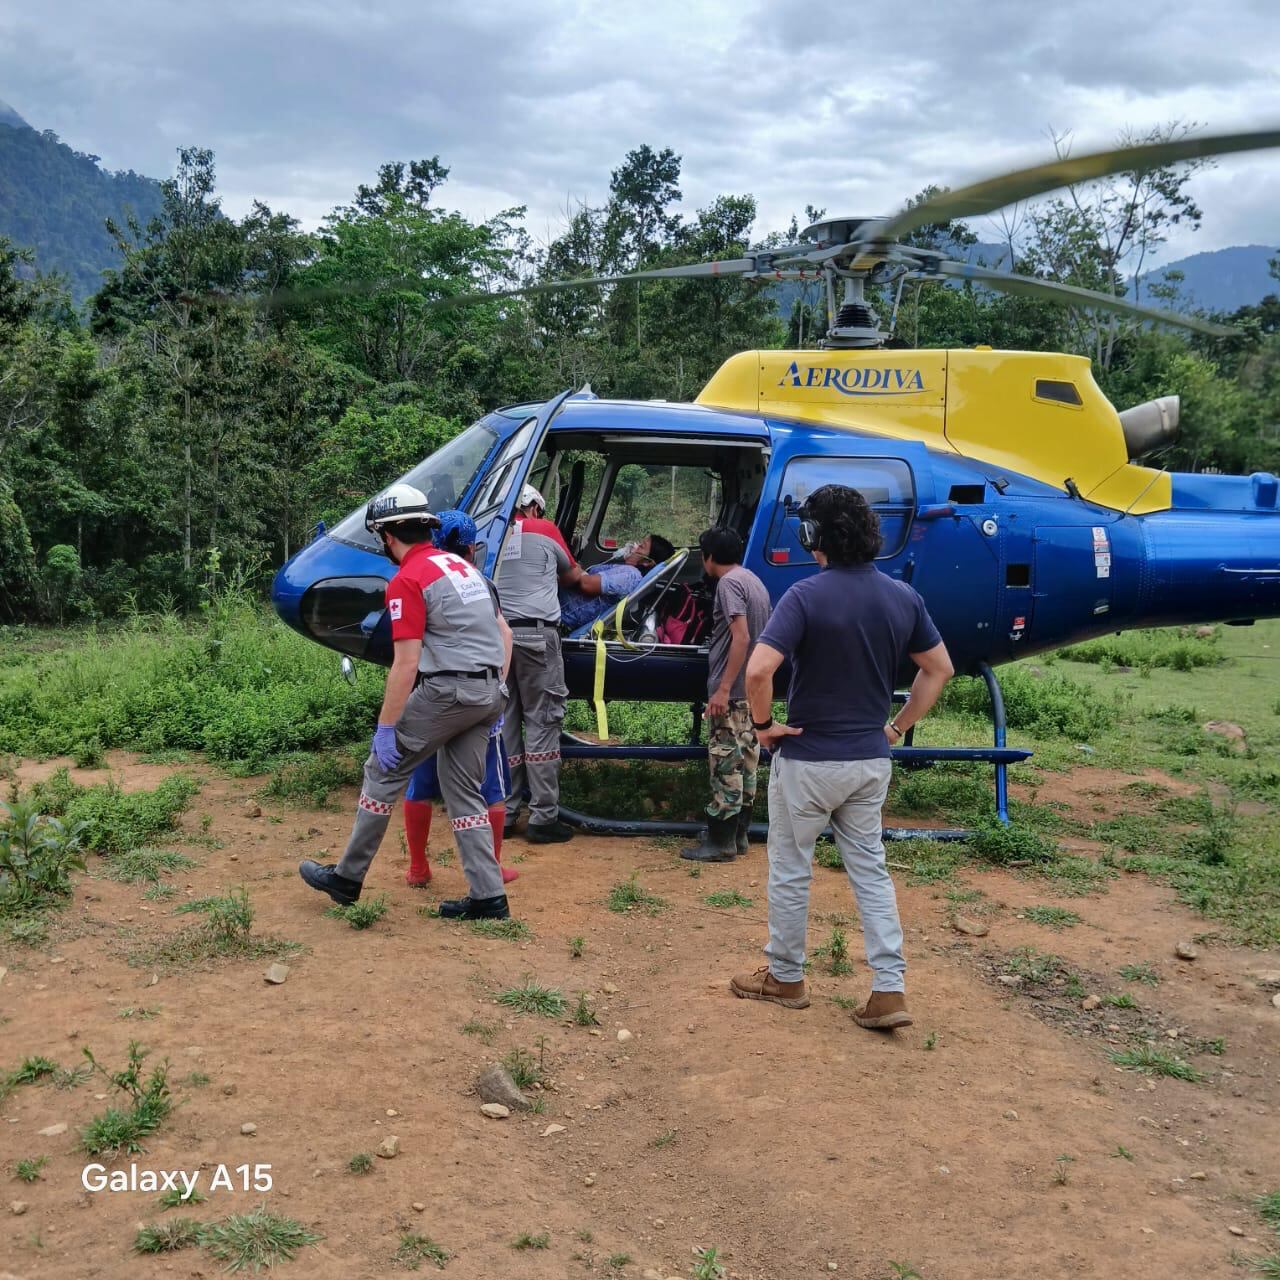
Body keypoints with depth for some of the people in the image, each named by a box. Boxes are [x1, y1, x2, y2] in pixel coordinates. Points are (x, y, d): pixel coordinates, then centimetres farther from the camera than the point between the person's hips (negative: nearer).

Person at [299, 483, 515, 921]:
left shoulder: (407, 581, -10)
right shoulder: (463, 566, 16)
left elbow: (406, 663, -16)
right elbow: (505, 633, 17)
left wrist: (385, 727, -12)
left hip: (446, 691, -8)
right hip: (487, 694, 8)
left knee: (382, 772, 7)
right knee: (464, 792, 14)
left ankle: (348, 879, 15)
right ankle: (488, 897, 10)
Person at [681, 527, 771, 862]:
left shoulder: (729, 583, -14)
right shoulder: (755, 582, 14)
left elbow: (741, 637, -22)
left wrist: (723, 689, -23)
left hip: (731, 694, -9)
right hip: (753, 692, 9)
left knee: (726, 766, -5)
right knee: (746, 764, 13)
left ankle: (721, 843, -1)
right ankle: (738, 835, 21)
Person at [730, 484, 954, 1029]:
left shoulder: (806, 595, -18)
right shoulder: (902, 597, 0)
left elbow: (758, 670, -28)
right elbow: (939, 669, 8)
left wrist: (763, 724, -12)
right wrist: (898, 727, 13)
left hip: (808, 759, -5)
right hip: (871, 760, 5)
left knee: (790, 869, 12)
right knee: (870, 868, 15)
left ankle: (785, 978, 26)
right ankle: (890, 990, 11)